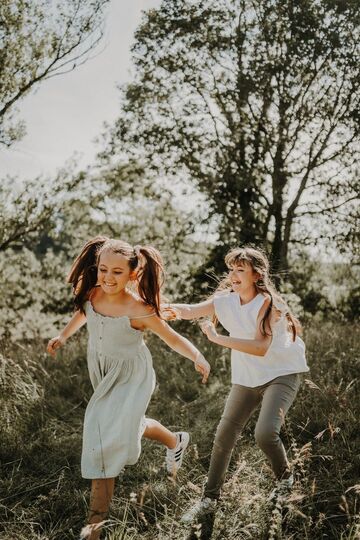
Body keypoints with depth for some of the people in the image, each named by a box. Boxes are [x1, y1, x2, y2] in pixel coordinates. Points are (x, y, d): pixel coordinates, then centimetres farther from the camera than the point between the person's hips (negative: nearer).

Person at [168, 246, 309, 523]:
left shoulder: (267, 302, -20)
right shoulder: (226, 300, -5)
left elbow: (260, 348, -31)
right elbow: (191, 311, -18)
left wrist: (217, 338, -33)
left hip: (282, 375, -5)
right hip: (247, 378, 6)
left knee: (265, 433, -22)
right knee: (224, 436, 4)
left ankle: (285, 476, 13)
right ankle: (210, 499, 21)